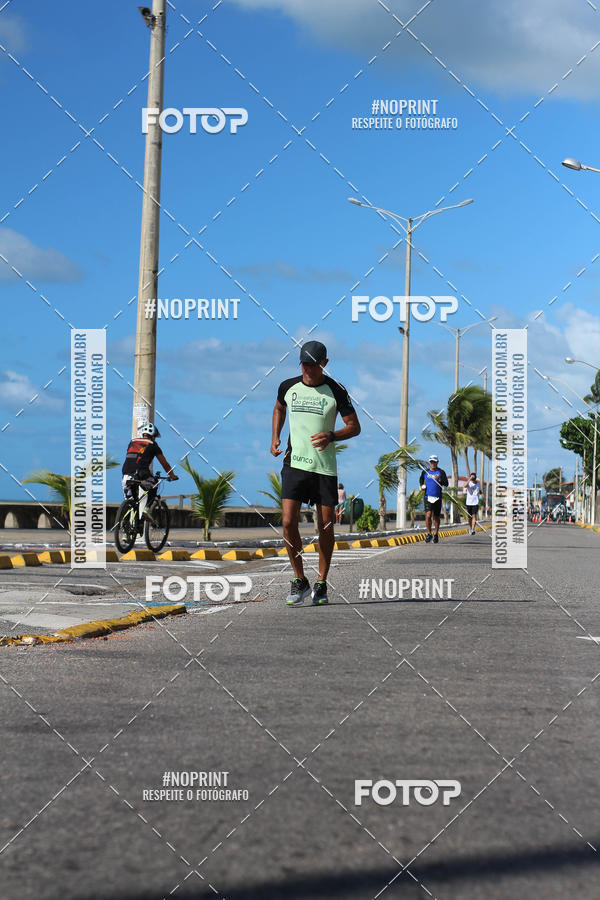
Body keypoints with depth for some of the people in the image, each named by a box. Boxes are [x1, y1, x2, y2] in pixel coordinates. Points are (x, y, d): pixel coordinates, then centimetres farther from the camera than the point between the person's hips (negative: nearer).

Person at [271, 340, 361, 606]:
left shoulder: (336, 391, -5)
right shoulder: (288, 387, 3)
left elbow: (355, 427, 0)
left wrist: (331, 436, -19)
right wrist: (275, 438, 12)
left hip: (325, 466, -1)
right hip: (295, 463, 1)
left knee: (326, 526, 1)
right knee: (288, 522, -12)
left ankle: (321, 584, 16)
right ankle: (299, 580, 4)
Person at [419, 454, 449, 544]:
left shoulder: (441, 472, 1)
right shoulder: (425, 472, 8)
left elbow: (446, 484, -4)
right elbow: (421, 480, 27)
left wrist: (439, 480, -21)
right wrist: (422, 485, 7)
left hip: (437, 498, 0)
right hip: (427, 497, 1)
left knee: (436, 517, 8)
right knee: (428, 515, -14)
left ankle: (436, 534, 23)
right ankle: (428, 533, -1)